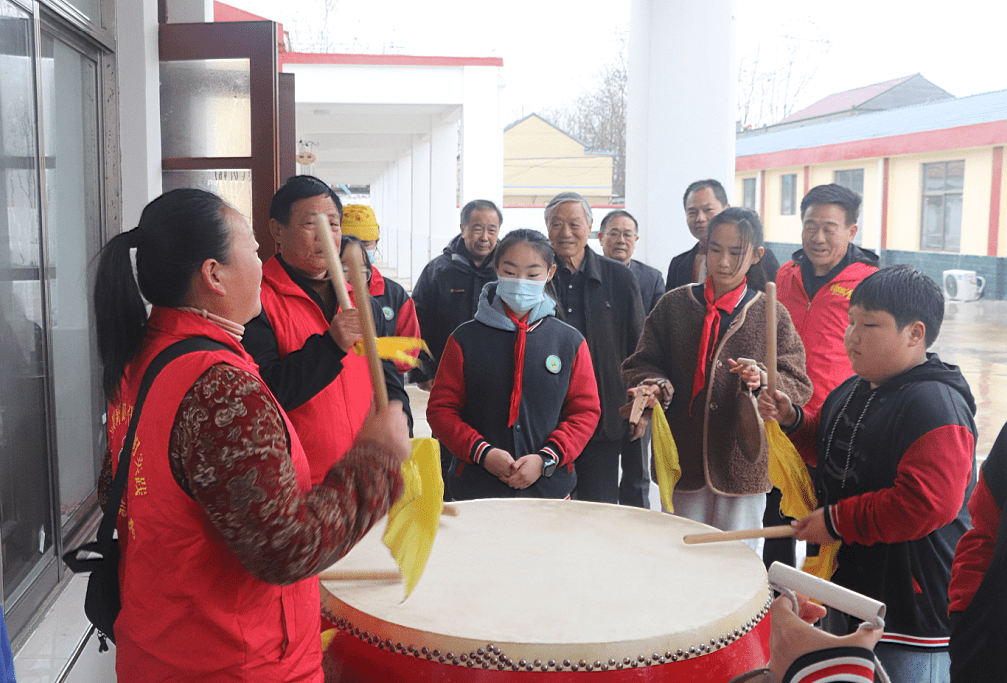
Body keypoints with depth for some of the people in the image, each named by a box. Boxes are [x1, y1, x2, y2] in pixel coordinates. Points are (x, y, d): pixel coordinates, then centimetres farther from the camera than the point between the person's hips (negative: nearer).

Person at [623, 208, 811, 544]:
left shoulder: (772, 316, 2)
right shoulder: (674, 305, 5)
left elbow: (797, 384, -1)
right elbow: (643, 364, 7)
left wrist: (765, 382, -21)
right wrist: (655, 386, -14)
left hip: (743, 465, -1)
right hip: (683, 463, 1)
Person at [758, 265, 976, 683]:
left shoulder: (935, 406, -23)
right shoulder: (854, 390, 5)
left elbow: (926, 504, -32)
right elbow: (833, 451, 23)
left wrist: (837, 521, -24)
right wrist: (793, 420, 2)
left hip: (910, 605, -9)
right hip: (849, 581, 9)